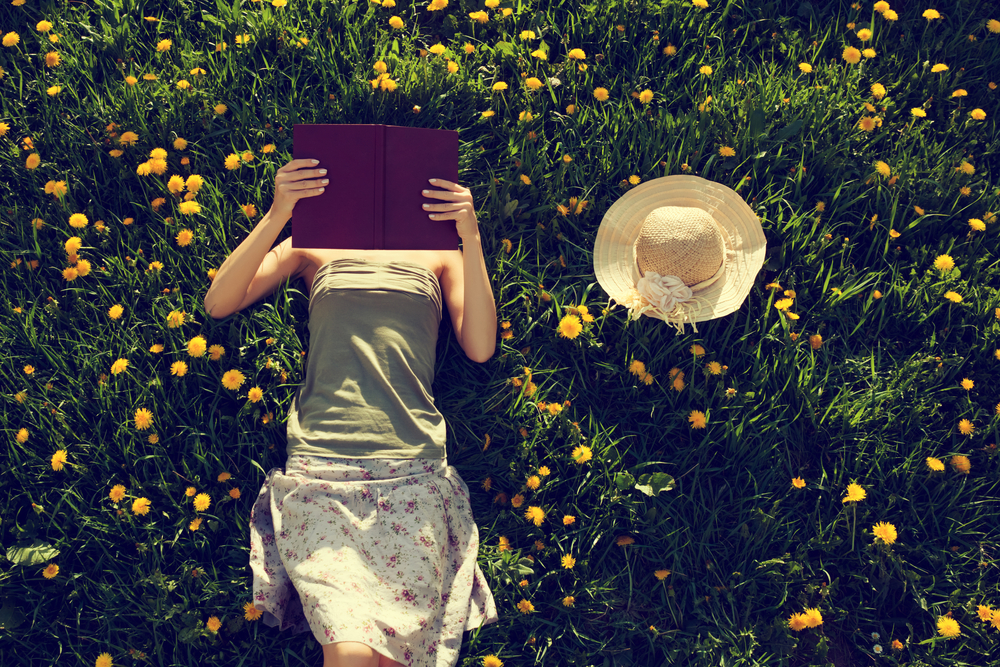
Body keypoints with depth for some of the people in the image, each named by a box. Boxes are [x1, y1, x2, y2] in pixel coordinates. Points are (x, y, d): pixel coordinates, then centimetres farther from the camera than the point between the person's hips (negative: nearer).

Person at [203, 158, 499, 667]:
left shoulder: (438, 253, 19)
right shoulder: (315, 247, 18)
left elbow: (480, 347, 5)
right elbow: (219, 304, 6)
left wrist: (471, 238, -3)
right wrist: (275, 217, -5)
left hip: (414, 474, 1)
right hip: (319, 470, -1)